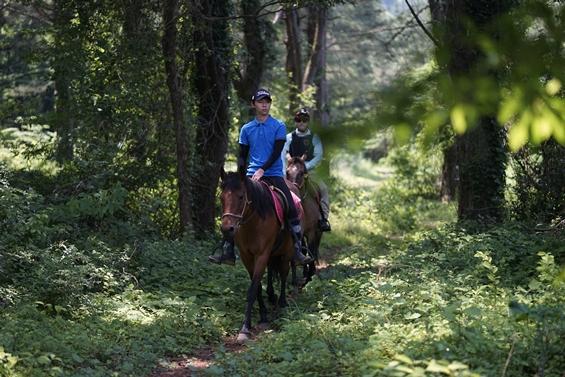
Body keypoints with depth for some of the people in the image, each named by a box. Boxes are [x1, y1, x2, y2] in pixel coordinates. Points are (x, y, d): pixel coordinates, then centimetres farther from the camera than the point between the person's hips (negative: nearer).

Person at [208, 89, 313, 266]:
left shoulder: (279, 126, 4)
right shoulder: (246, 129, 11)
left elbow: (276, 152, -6)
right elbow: (242, 156, 15)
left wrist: (262, 170, -17)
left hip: (274, 174, -2)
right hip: (252, 175, 2)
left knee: (292, 209, -14)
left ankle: (298, 250, -6)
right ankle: (228, 252, -5)